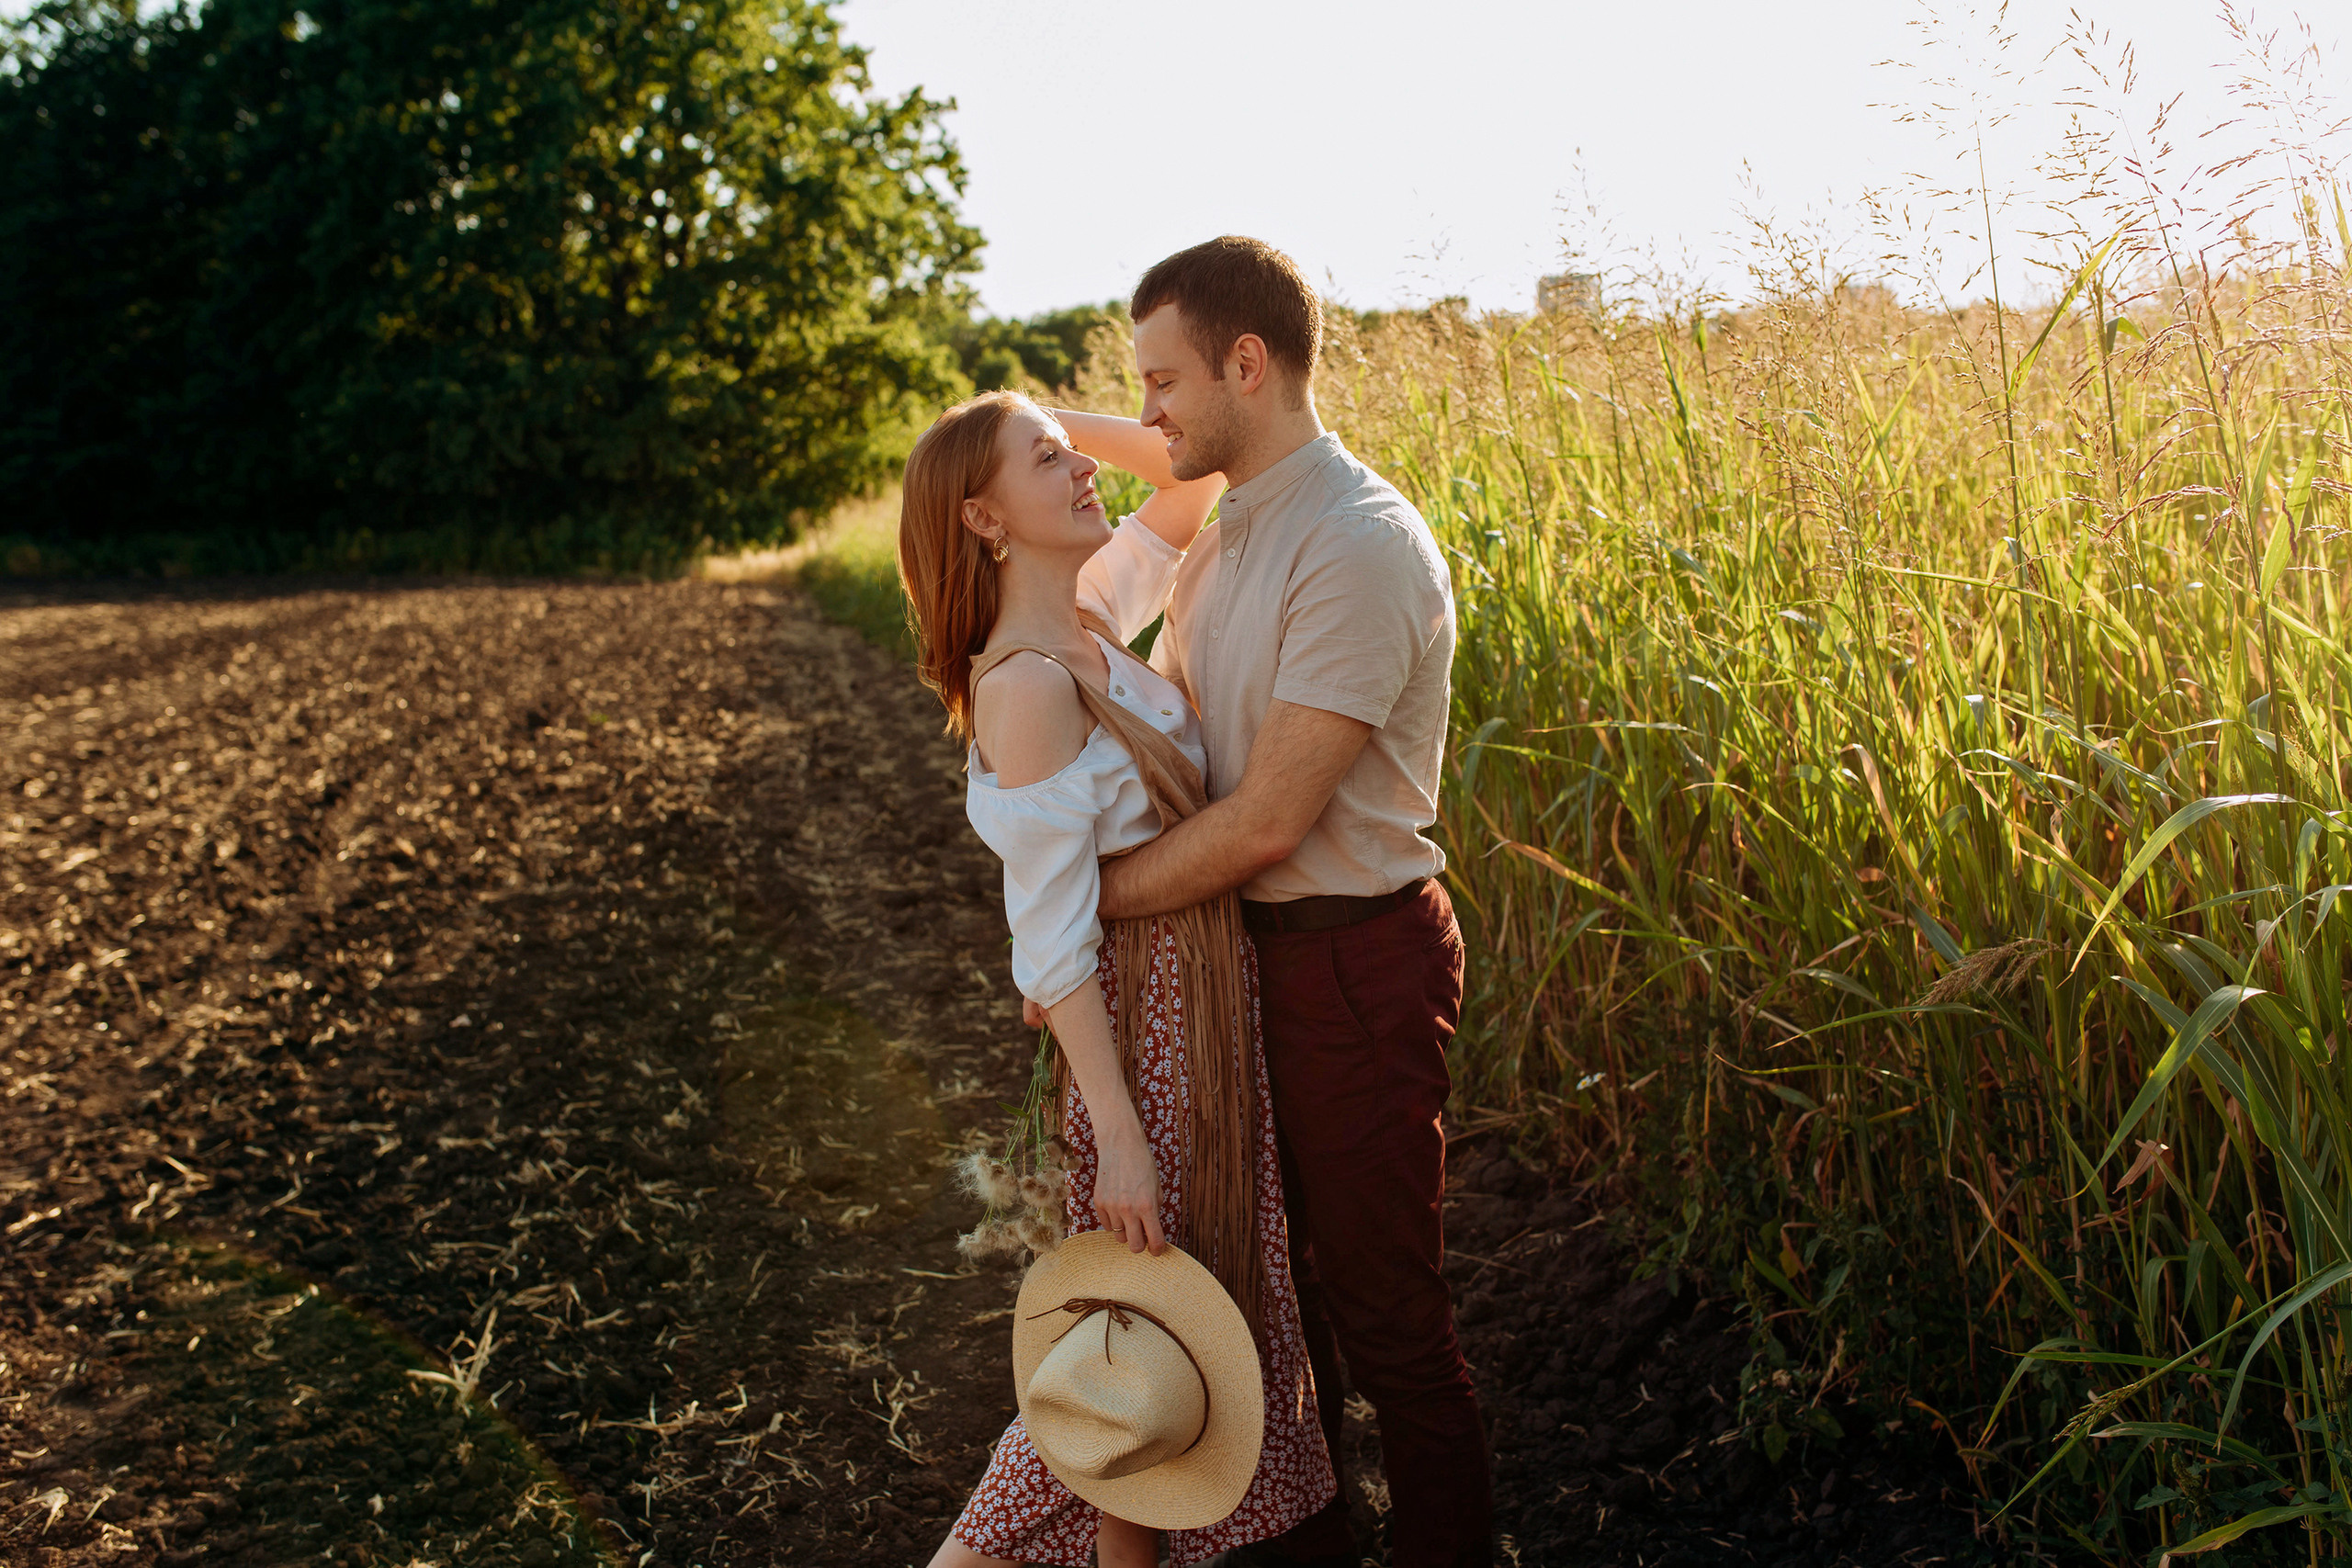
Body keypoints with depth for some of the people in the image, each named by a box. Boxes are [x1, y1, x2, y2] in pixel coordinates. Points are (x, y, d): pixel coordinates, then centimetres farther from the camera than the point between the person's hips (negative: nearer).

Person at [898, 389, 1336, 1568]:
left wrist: (1061, 415, 2)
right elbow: (1050, 940, -22)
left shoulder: (1088, 617, 3)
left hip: (1212, 1004, 9)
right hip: (1145, 1024, -9)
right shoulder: (1028, 682, -21)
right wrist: (1120, 1138, -22)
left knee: (1215, 1301, 18)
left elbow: (1201, 486, 16)